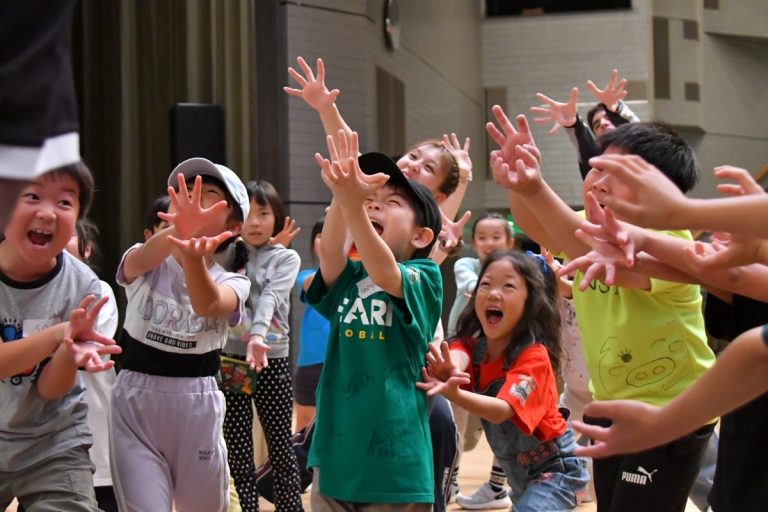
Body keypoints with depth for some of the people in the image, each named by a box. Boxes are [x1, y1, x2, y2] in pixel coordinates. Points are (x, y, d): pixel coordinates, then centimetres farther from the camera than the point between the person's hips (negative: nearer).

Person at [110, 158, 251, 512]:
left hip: (197, 408, 1)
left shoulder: (232, 284, -1)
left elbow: (207, 305, -27)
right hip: (135, 405, -1)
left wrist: (193, 257, -50)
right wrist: (177, 234, -52)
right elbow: (141, 259, -28)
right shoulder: (145, 263, 0)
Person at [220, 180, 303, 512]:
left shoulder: (286, 258, 3)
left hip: (272, 359, -2)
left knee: (280, 447, 4)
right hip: (230, 357, 2)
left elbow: (270, 297, -16)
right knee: (238, 447, 4)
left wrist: (258, 336, -32)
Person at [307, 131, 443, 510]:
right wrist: (341, 197, -32)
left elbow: (385, 274, -24)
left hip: (394, 461, -4)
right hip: (335, 458, 4)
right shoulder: (346, 278, 9)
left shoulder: (424, 278, -3)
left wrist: (352, 204, -40)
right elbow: (330, 252, -13)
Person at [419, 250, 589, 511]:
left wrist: (454, 393, -57)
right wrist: (448, 370, -57)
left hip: (555, 469, -8)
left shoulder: (534, 356, -24)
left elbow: (501, 410, -38)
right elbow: (456, 358, -31)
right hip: (520, 473, 8)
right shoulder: (473, 345, -7)